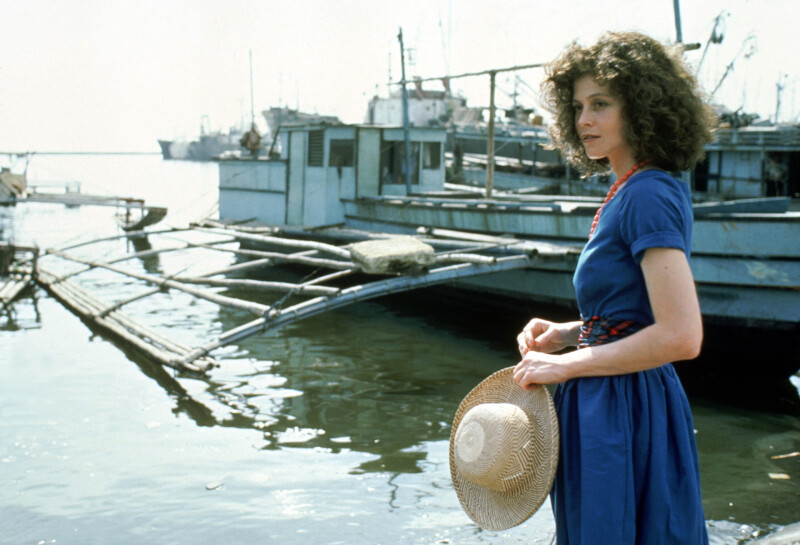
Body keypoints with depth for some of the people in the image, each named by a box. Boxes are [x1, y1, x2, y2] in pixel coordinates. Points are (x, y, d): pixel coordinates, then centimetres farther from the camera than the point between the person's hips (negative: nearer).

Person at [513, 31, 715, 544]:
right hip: (615, 408, 10)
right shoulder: (633, 191, 10)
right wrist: (568, 333, 5)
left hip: (624, 416, -10)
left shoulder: (648, 196, -19)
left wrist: (566, 364, -19)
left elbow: (681, 336, -26)